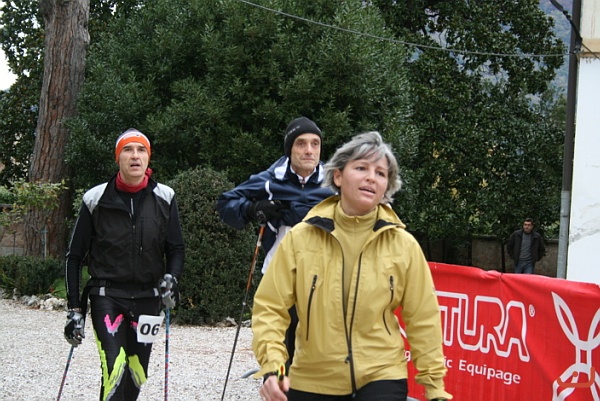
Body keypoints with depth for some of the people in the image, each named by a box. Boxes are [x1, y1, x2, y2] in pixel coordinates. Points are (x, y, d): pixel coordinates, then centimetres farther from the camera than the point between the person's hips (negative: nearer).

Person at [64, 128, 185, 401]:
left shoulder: (164, 199, 1)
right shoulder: (96, 200, -3)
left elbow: (176, 249, 8)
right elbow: (75, 257, 4)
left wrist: (170, 279, -13)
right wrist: (74, 309, 0)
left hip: (147, 298, 3)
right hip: (107, 296, -2)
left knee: (137, 373, 6)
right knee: (114, 368, -19)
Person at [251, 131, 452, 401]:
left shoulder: (403, 245, -4)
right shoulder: (301, 238, -5)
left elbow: (422, 319, 1)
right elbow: (270, 307, -3)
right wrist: (272, 366, -16)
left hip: (381, 378, -1)